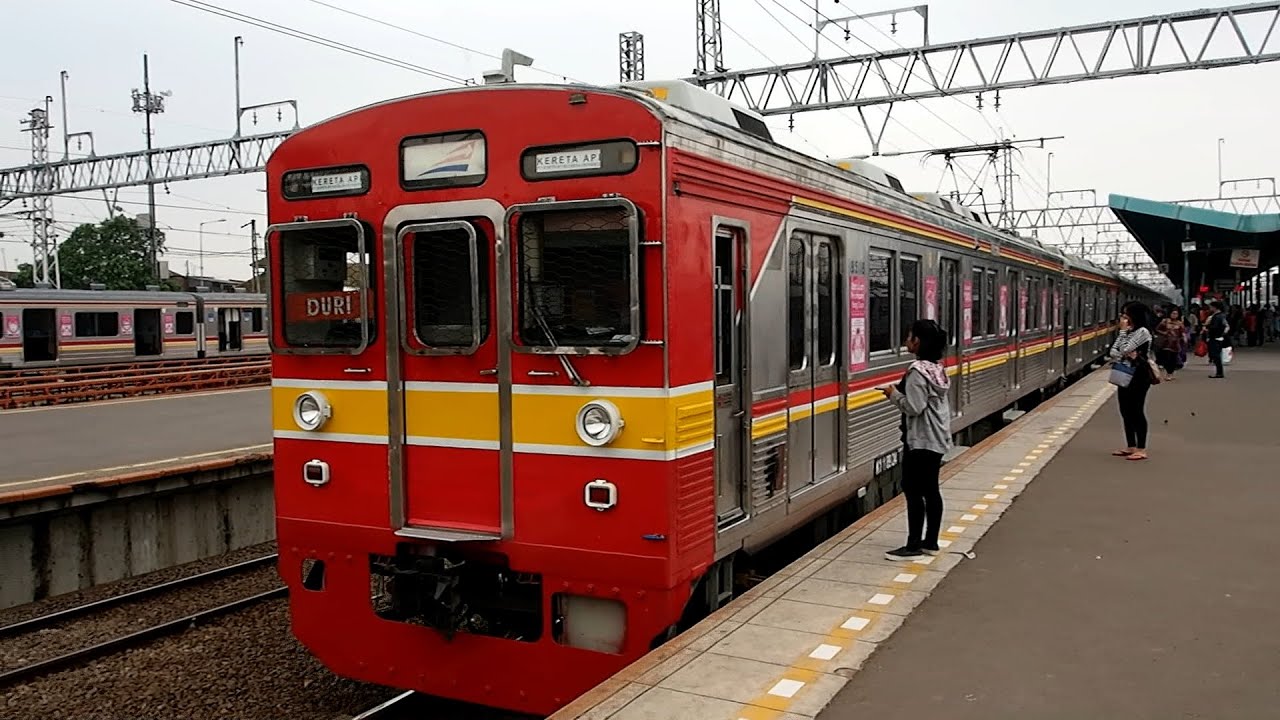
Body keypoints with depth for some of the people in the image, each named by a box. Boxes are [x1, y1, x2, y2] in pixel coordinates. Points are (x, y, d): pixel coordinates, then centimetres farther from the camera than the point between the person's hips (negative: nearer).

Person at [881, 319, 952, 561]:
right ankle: (930, 542, 19)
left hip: (921, 440, -10)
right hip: (938, 438, 10)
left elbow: (914, 407, -22)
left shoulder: (918, 371, -19)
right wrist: (903, 391, 12)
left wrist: (894, 394, -9)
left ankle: (914, 546, 1)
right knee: (930, 489, 13)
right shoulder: (938, 368, 10)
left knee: (913, 490, -3)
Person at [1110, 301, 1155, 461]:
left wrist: (1123, 331, -9)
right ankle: (1131, 447, 19)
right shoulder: (1128, 332, 14)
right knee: (1126, 412, 11)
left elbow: (1124, 349, -19)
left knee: (1137, 411, -6)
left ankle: (1141, 450, -1)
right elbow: (1113, 352, 8)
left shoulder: (1142, 331, -12)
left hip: (1138, 375, -9)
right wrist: (1126, 355, -12)